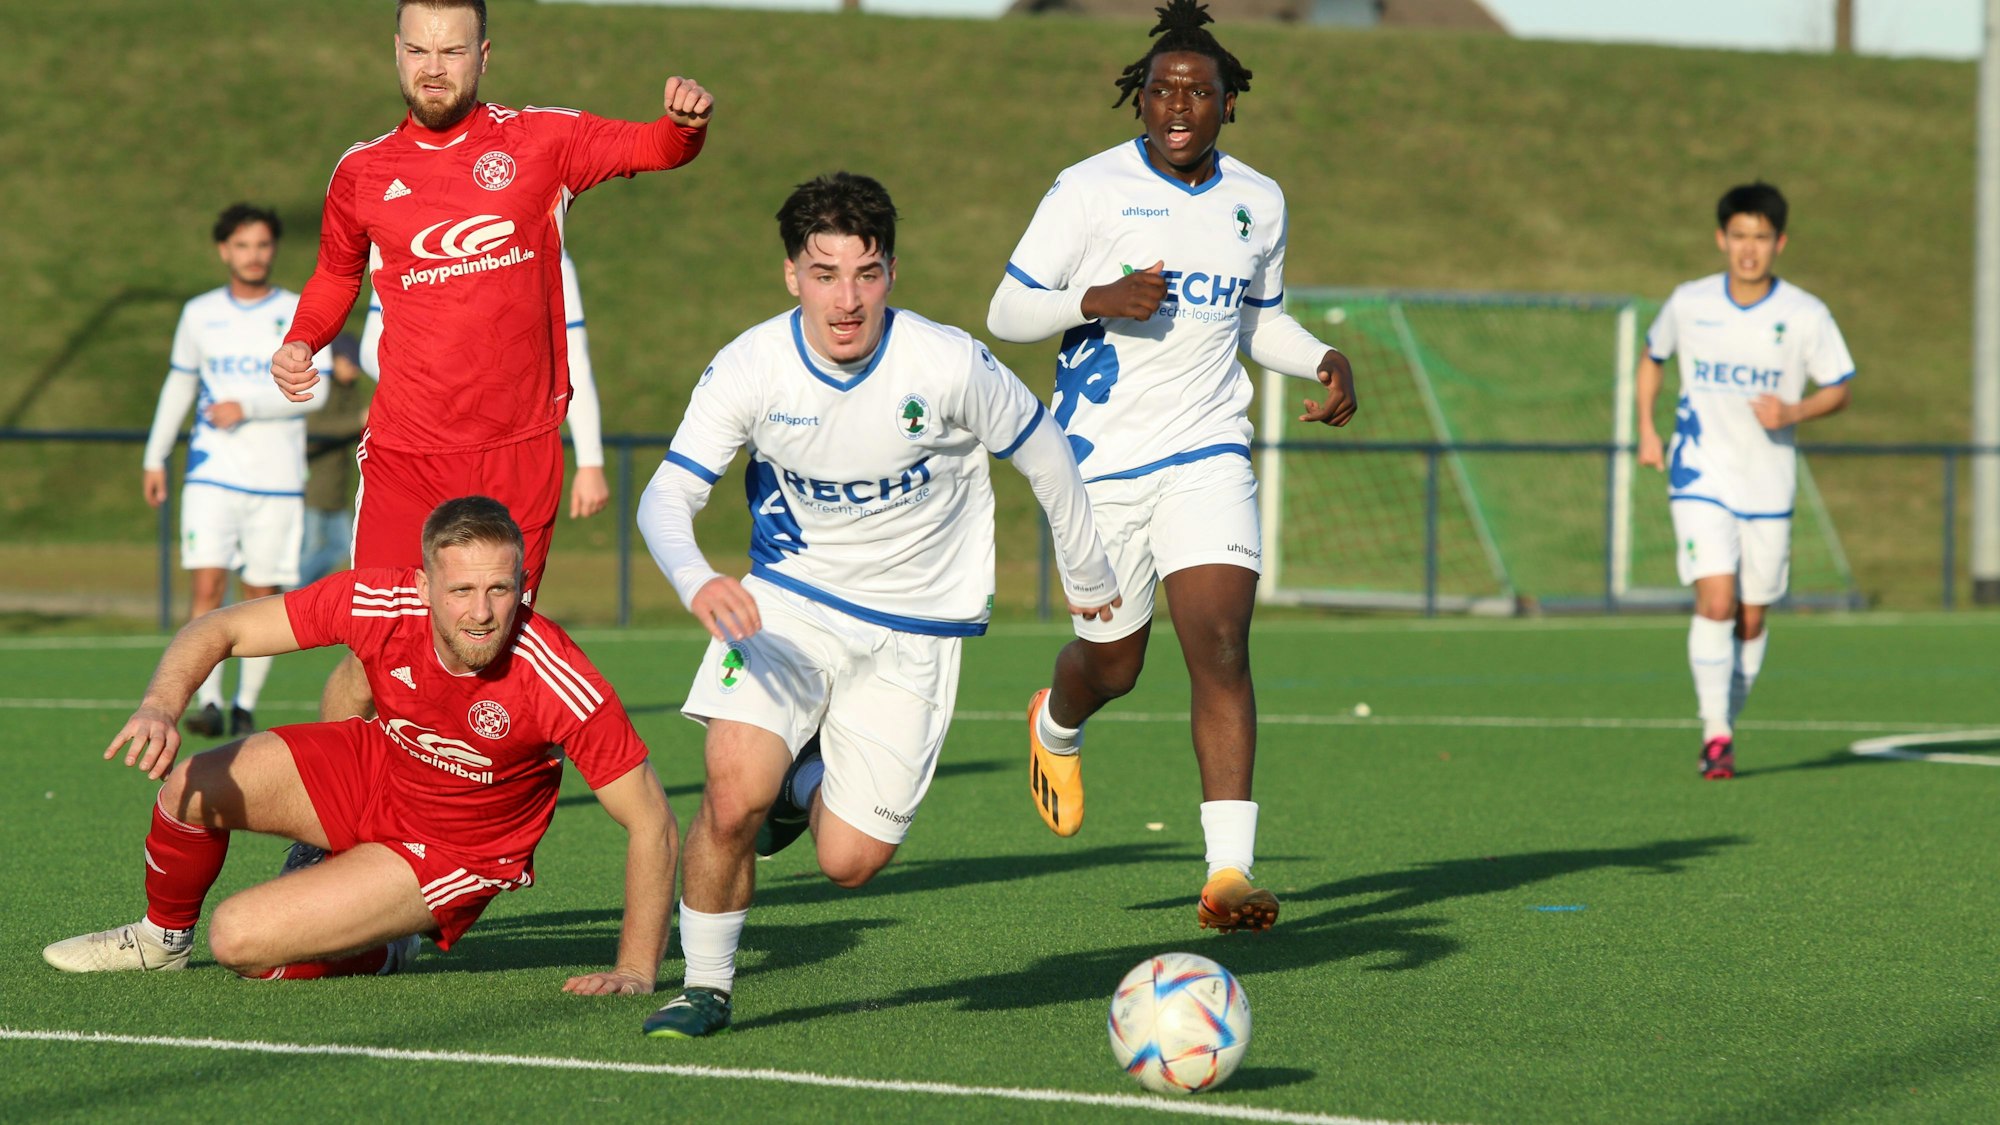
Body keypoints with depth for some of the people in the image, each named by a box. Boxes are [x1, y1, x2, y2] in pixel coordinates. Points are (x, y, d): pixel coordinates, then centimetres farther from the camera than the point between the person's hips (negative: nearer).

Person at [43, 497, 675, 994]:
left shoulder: (558, 683, -34)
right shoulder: (381, 602, -24)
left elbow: (651, 822, -25)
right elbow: (221, 630, -14)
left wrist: (636, 973, -29)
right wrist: (160, 706, -33)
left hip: (450, 856, -4)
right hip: (377, 769, 4)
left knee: (238, 939, -19)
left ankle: (381, 953, 13)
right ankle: (164, 937, 20)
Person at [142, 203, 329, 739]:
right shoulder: (199, 314, 9)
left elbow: (312, 391, -7)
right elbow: (178, 386, 20)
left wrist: (247, 406, -18)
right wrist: (155, 458, 20)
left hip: (278, 478, -1)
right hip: (212, 472, 1)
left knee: (263, 594, 1)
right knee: (208, 583, -14)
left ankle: (246, 705, 11)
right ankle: (208, 701, -18)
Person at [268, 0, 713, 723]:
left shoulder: (541, 140, 4)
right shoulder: (361, 174, 8)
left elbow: (656, 147, 3)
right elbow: (336, 276, 24)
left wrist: (687, 121, -21)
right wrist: (300, 345, 5)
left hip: (521, 455, 0)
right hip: (404, 459, 0)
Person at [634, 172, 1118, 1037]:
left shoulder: (948, 365, -19)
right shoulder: (750, 368, -16)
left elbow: (1042, 453, -2)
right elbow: (668, 495, -17)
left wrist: (1089, 579, 13)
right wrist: (697, 583, -40)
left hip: (914, 627, 0)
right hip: (788, 600, 0)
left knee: (850, 862, -4)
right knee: (732, 800, -22)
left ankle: (807, 782, 32)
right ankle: (706, 986, 2)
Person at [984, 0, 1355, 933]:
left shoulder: (1258, 204, 7)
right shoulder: (1090, 190, -7)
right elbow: (1007, 312, -4)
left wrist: (1324, 360, 4)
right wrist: (1098, 299, -22)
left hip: (1208, 456, 2)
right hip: (1102, 461, -2)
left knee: (1221, 647, -16)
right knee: (1114, 663, 10)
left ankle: (1229, 876, -20)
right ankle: (1057, 724, 50)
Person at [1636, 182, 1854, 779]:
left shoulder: (1805, 316, -6)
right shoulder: (1689, 304, -2)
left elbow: (1839, 390, 3)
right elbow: (1652, 357, 17)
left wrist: (1794, 412, -16)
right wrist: (1646, 429, 6)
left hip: (1769, 484, 1)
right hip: (1701, 477, -1)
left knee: (1751, 618, 8)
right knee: (1715, 600, -18)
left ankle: (1726, 727, 27)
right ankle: (1715, 735, -15)